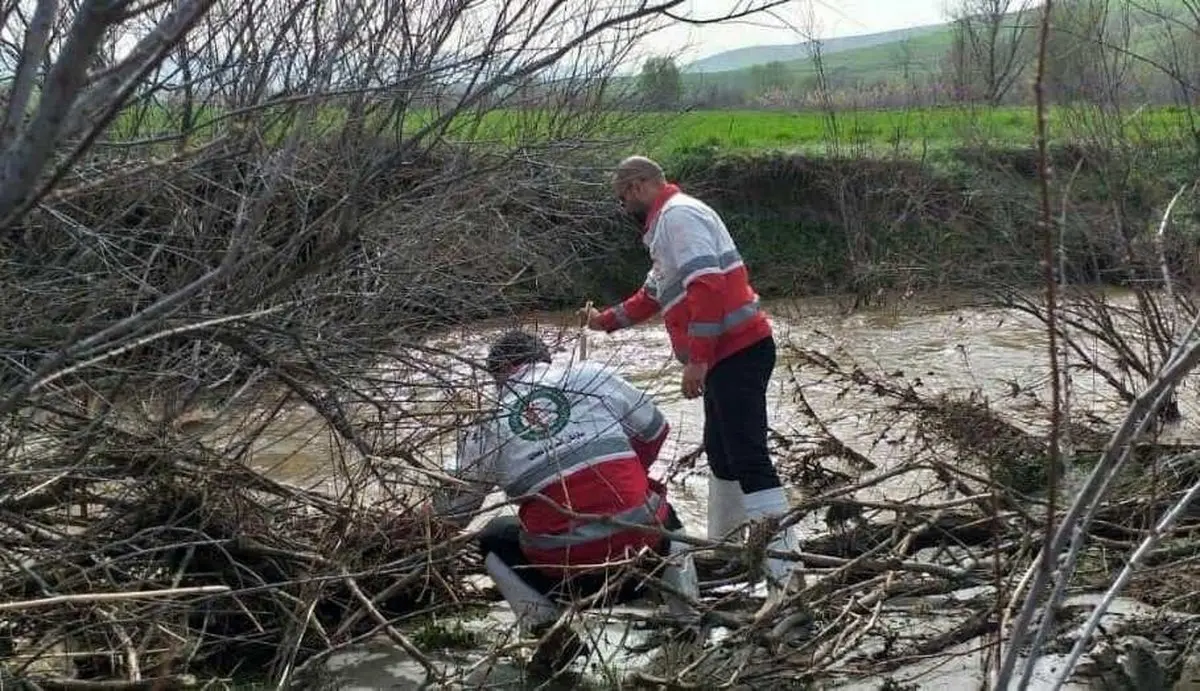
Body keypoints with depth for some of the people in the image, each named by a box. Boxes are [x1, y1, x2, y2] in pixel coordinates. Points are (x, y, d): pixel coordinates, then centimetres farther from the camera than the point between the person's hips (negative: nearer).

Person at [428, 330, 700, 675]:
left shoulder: (488, 427, 8)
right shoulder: (594, 376, 8)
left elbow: (451, 507, 18)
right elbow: (654, 429, 21)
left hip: (567, 563, -2)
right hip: (642, 540, 2)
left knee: (494, 539, 28)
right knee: (658, 505, 37)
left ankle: (549, 628, 10)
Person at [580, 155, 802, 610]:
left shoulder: (678, 215, -10)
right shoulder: (666, 224, 23)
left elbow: (707, 286, -22)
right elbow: (654, 293, 38)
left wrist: (696, 359, -23)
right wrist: (608, 321, 42)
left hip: (737, 351, -11)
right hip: (730, 353, 11)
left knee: (749, 458, -15)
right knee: (722, 453, 18)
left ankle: (785, 570, -18)